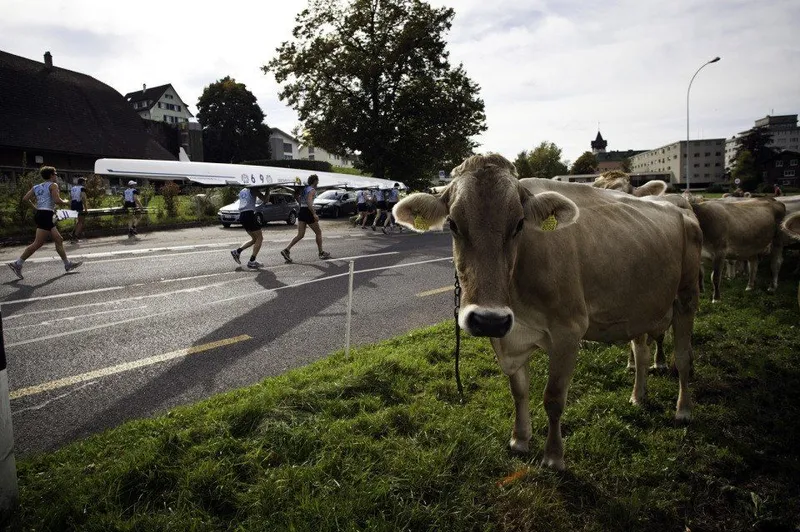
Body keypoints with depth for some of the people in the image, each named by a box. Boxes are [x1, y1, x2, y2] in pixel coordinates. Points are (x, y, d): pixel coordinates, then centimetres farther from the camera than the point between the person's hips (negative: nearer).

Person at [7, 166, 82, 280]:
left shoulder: (37, 187, 16)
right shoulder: (53, 185, -5)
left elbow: (25, 198, 8)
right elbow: (57, 200, -17)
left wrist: (35, 206, 18)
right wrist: (65, 202, 2)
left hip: (40, 214, 9)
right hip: (46, 215, -9)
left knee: (59, 240, 12)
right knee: (38, 243, -8)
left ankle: (67, 264, 16)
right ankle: (17, 264, -7)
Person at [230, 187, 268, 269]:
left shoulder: (242, 191, 21)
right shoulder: (253, 190, -1)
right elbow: (264, 199, -3)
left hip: (241, 215, 8)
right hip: (249, 214, -8)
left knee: (255, 239, 17)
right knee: (260, 238, -1)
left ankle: (237, 251, 5)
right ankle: (252, 261, -7)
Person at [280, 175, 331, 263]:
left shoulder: (305, 189, 15)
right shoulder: (312, 190, -11)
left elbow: (300, 201, 23)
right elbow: (309, 202, -25)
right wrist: (314, 214, -28)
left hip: (301, 212, 8)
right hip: (308, 212, -8)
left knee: (300, 235, 4)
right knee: (318, 232, 9)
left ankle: (287, 250, -11)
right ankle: (321, 253, 17)